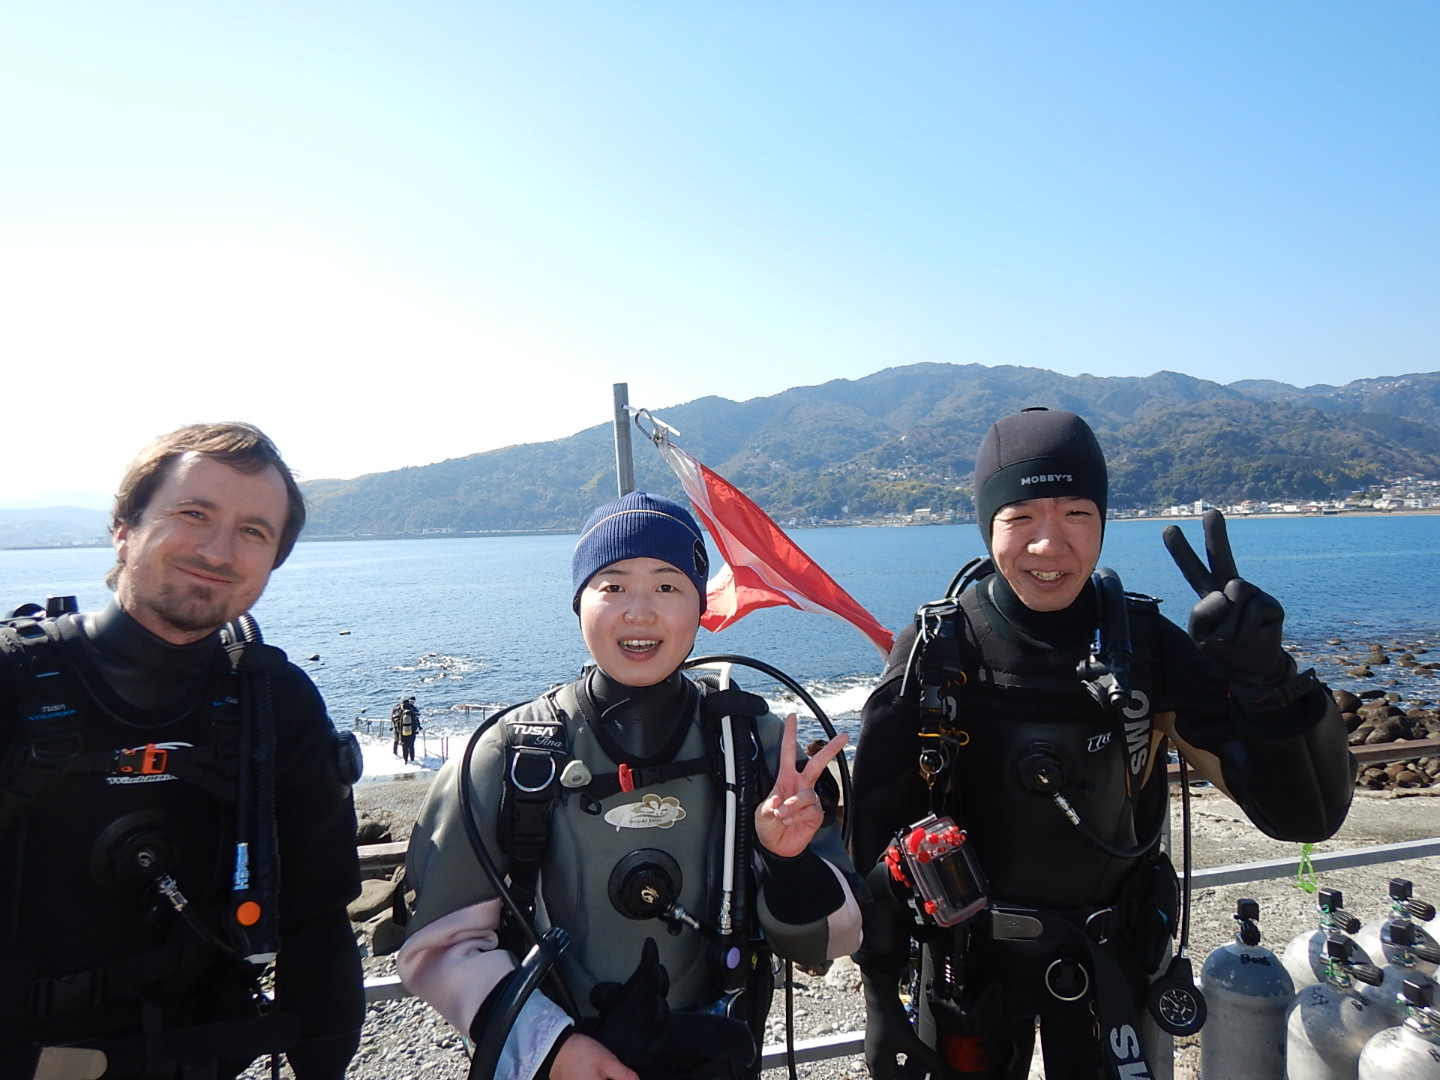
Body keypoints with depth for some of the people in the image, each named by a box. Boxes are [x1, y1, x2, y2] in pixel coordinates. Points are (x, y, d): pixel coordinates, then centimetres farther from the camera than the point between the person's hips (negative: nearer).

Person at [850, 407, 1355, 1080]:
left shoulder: (1145, 645, -14)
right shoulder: (933, 651, -15)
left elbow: (1304, 815, -17)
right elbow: (875, 831, -9)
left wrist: (1267, 680, -35)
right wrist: (879, 1002, -6)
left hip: (1112, 961, 1)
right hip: (968, 958, 0)